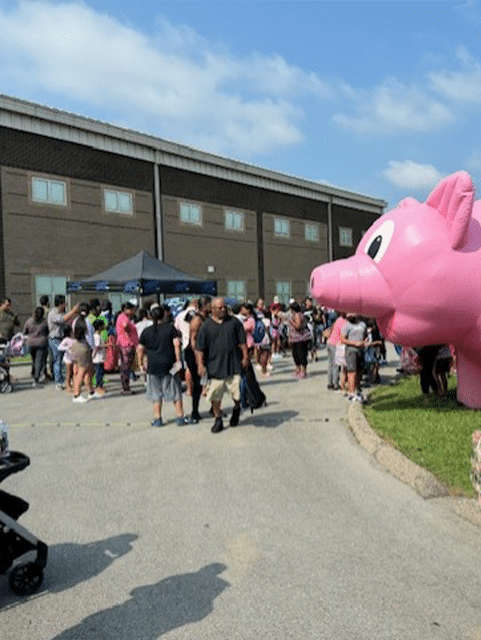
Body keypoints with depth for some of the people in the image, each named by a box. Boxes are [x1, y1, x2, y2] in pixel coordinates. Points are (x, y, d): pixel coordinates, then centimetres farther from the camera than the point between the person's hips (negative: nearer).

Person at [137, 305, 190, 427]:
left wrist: (141, 363, 13)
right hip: (169, 365, -1)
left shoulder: (146, 331, 4)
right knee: (175, 392, 7)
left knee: (156, 394, 10)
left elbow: (140, 349, 5)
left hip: (153, 366, 2)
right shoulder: (170, 328, -2)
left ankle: (157, 419, 14)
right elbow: (177, 344, -11)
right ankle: (180, 417, 9)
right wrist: (178, 359, -6)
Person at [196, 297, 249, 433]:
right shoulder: (206, 326, 0)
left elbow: (242, 342, 9)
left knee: (236, 394, -1)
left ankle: (236, 409, 32)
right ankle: (218, 420, 24)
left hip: (234, 365, 0)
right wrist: (200, 364, -7)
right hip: (215, 366, 0)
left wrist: (245, 357, 2)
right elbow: (199, 348, 1)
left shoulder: (234, 322, 4)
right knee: (215, 396, 6)